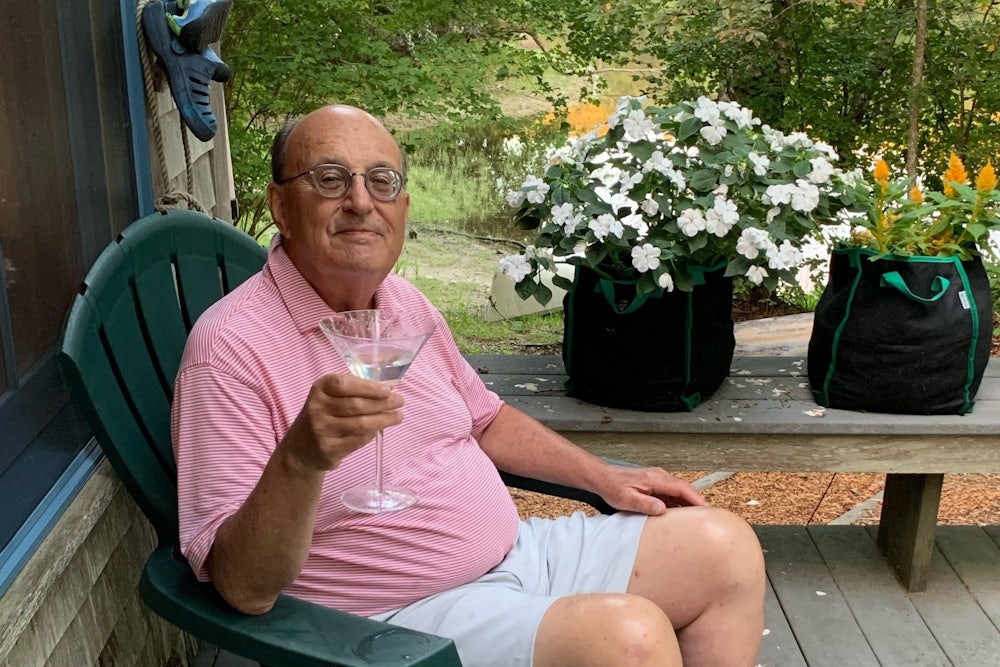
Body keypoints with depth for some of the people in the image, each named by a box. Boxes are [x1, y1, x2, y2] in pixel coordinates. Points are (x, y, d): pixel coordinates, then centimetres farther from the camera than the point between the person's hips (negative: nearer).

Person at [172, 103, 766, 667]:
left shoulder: (404, 302, 6)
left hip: (513, 553, 8)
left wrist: (603, 476, 14)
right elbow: (244, 588, -23)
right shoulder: (232, 347, -19)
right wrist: (301, 458, -40)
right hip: (399, 616, -8)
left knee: (727, 547, 6)